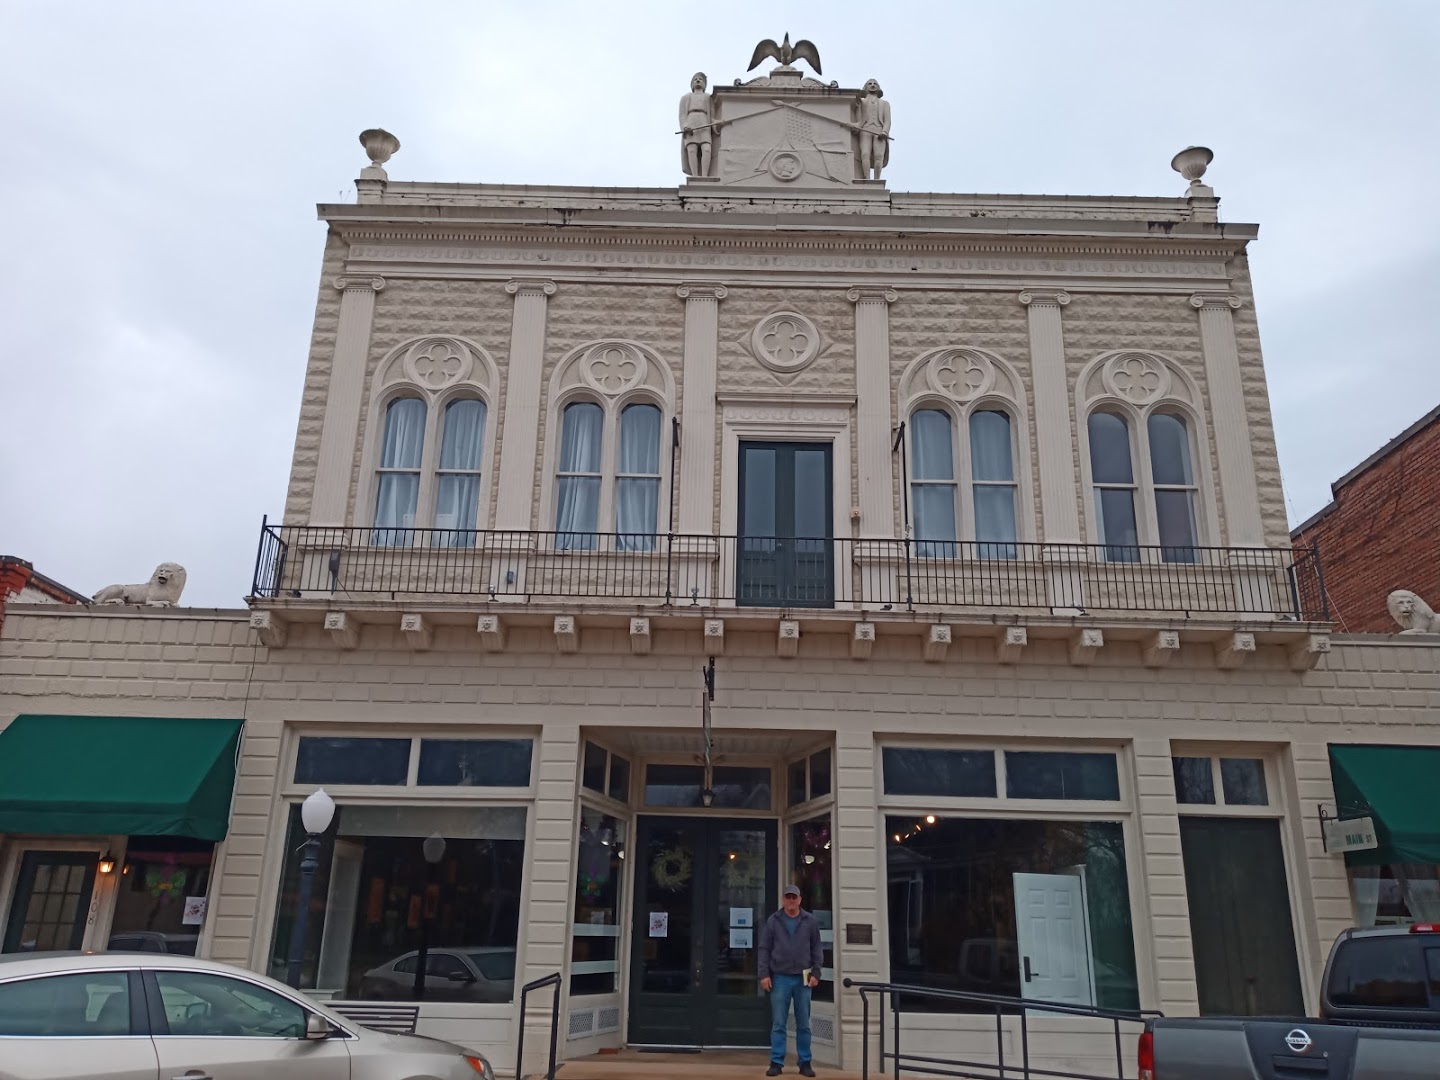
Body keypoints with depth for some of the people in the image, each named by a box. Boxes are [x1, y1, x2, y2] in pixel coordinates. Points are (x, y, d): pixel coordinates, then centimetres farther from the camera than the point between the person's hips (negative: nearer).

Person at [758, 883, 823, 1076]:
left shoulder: (810, 921, 4)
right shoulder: (773, 921, 2)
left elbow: (816, 948, 6)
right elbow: (764, 949, 3)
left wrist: (816, 973, -2)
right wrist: (764, 974, -4)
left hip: (803, 979, 1)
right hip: (780, 979, -1)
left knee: (804, 1024, 7)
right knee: (778, 1024, 2)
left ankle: (805, 1063, 15)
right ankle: (776, 1062, 8)